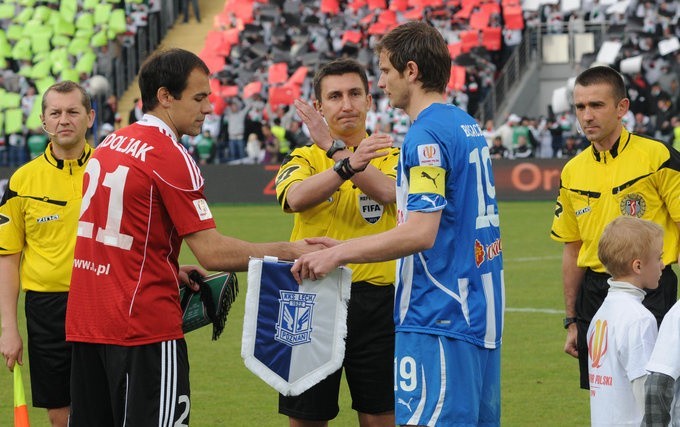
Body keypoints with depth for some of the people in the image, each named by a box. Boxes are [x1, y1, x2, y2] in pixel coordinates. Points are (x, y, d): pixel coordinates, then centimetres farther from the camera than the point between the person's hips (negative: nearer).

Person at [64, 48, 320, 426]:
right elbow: (213, 253, -16)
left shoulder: (110, 145, 12)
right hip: (144, 326, -8)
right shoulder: (171, 157, -13)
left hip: (85, 324, 8)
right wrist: (289, 252, -6)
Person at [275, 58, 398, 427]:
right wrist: (348, 164, -35)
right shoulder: (303, 158, 6)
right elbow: (296, 197, -18)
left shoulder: (389, 156, 7)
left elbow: (387, 191, -17)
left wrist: (335, 147, -22)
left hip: (375, 299, 0)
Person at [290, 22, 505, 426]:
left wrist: (339, 253, -17)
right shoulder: (469, 127, 15)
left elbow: (420, 233, -22)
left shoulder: (427, 135, -14)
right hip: (480, 314, 10)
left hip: (438, 316, -10)